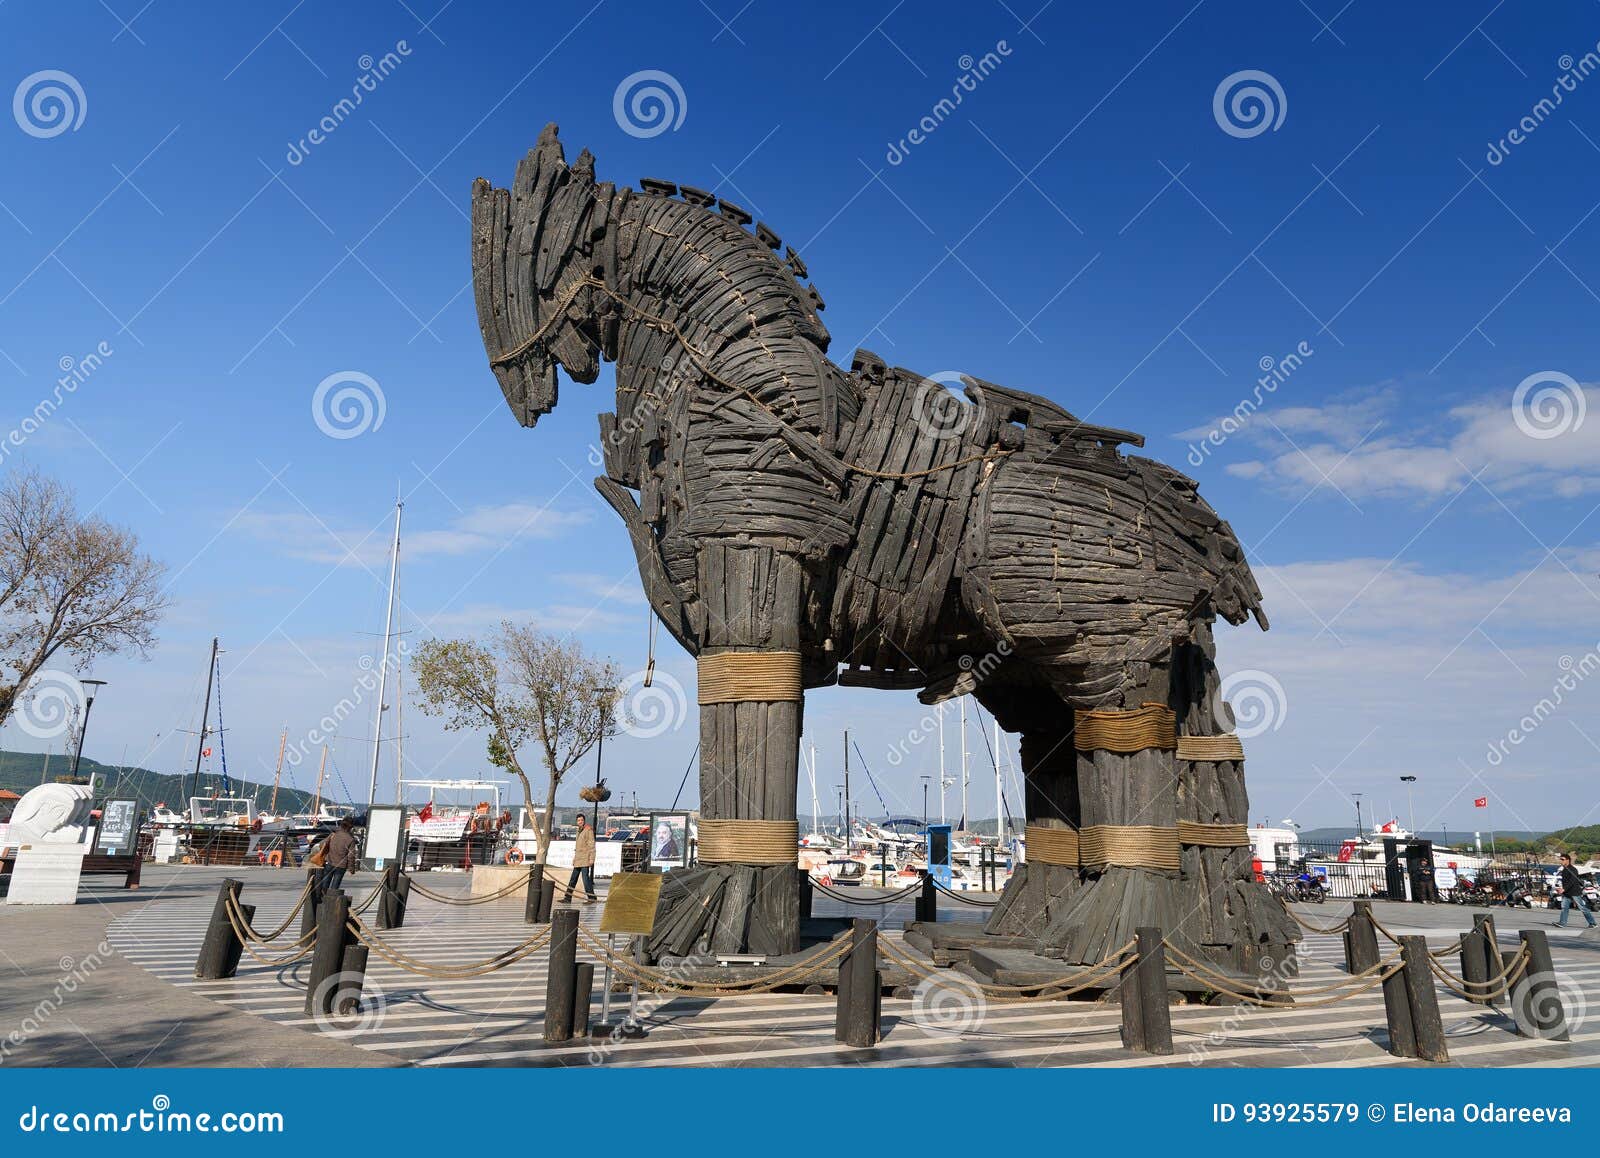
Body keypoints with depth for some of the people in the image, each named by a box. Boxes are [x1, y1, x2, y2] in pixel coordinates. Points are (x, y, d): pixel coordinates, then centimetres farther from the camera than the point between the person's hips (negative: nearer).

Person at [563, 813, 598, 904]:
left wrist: (592, 858, -18)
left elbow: (592, 845, -13)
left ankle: (591, 897, -5)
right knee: (573, 878, 10)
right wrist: (574, 859, 22)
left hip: (585, 859, -9)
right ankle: (568, 898, 14)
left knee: (585, 877, -11)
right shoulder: (579, 831, 18)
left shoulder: (588, 830, -8)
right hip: (578, 859, 9)